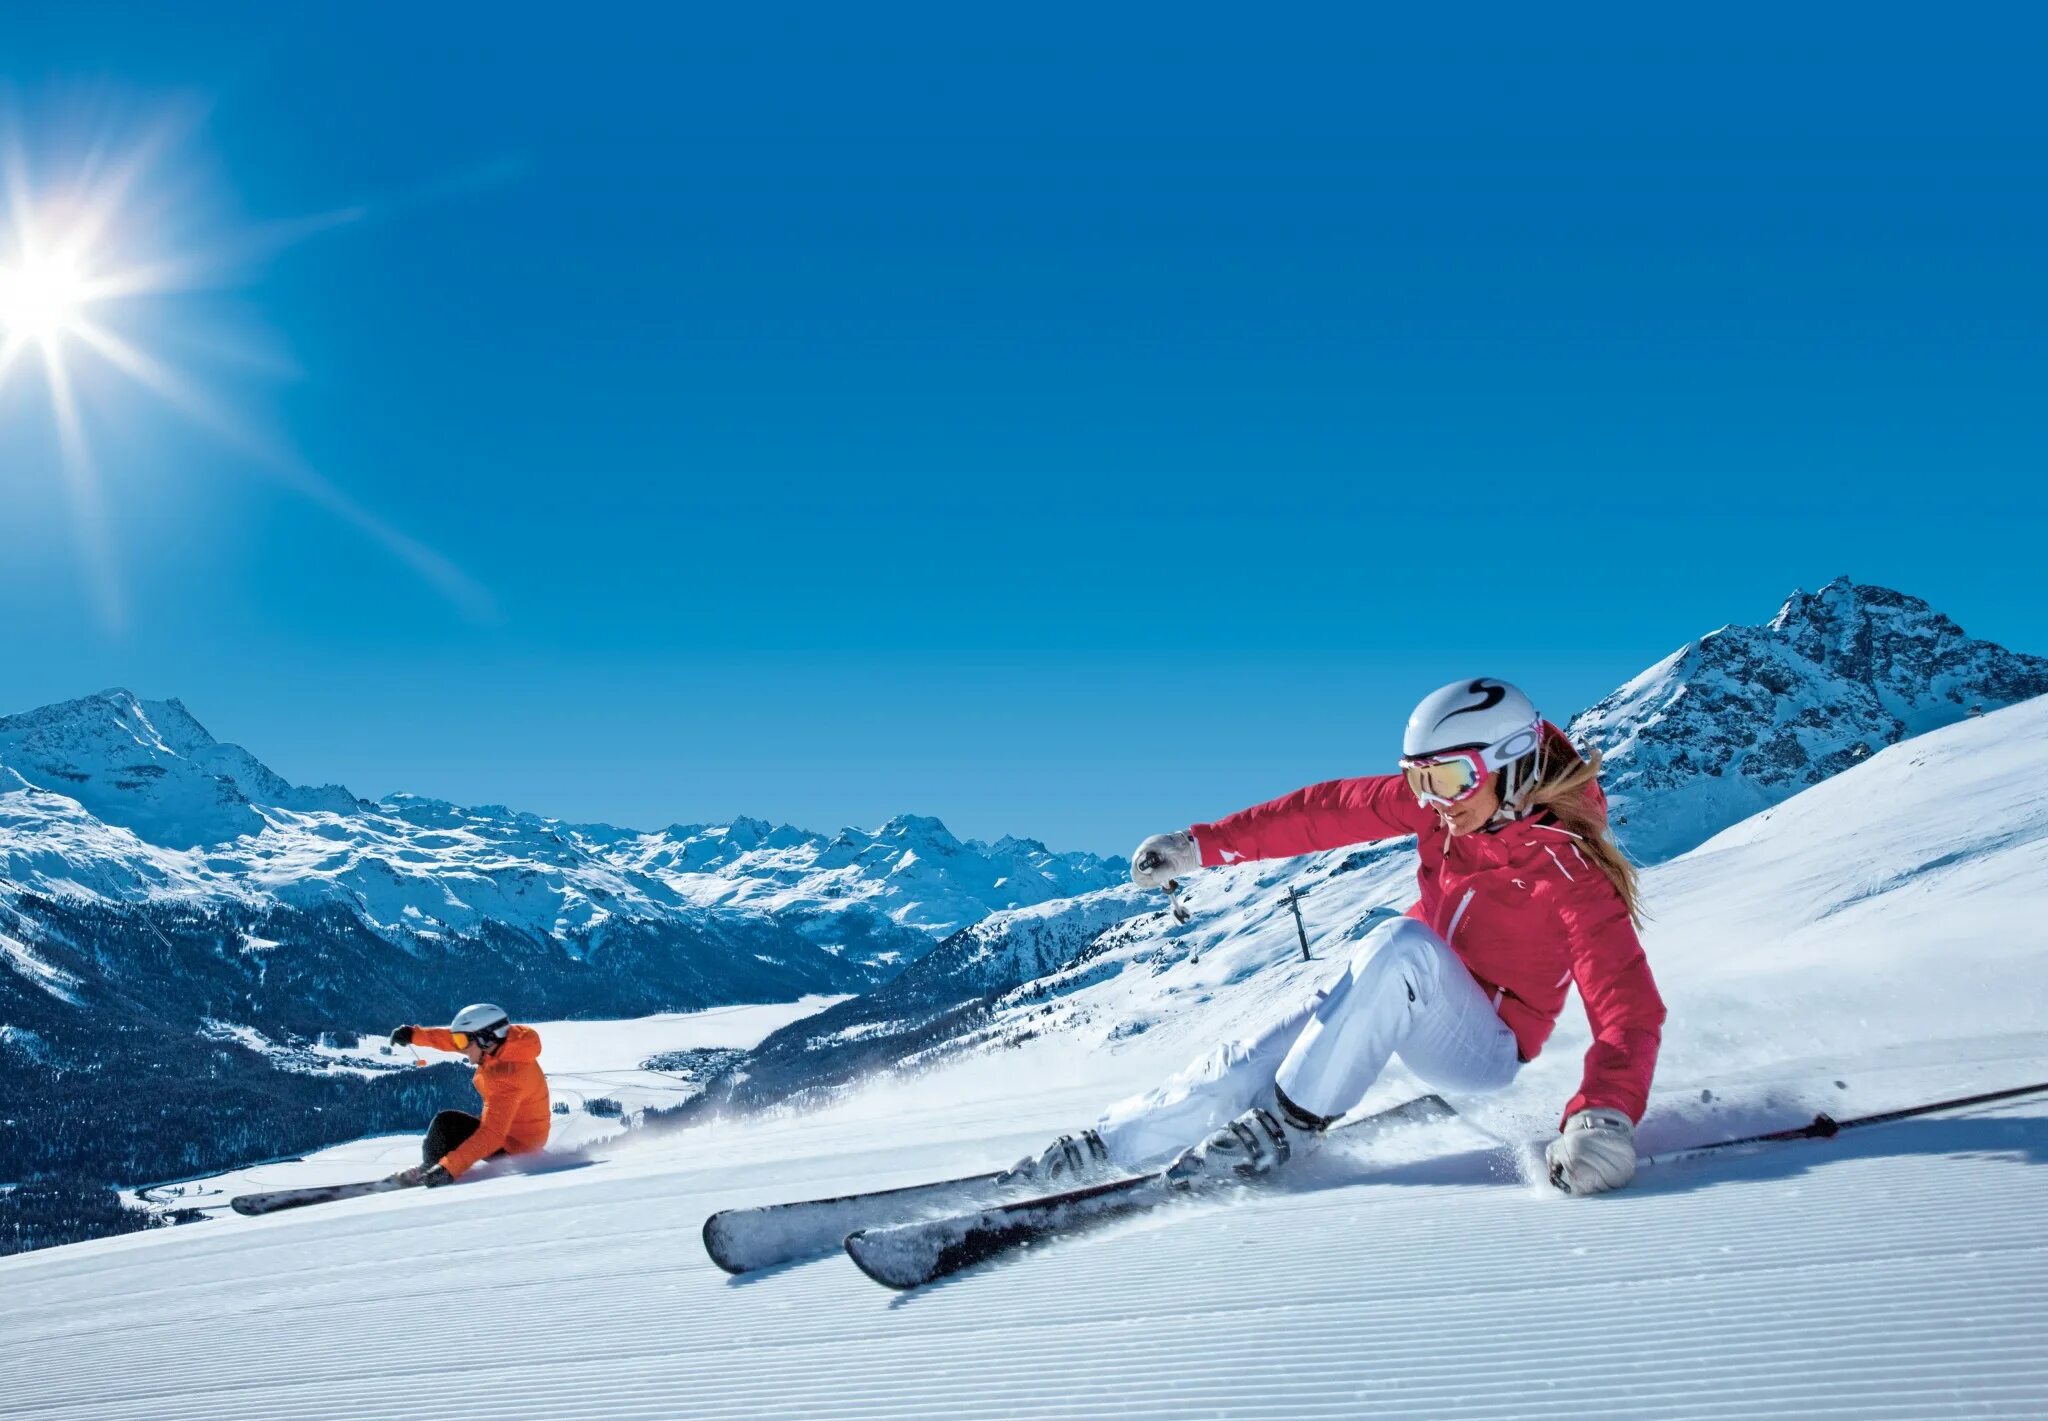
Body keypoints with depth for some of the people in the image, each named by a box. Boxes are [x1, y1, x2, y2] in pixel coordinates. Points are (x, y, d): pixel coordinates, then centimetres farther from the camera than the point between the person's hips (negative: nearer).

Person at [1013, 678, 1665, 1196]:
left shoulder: (1570, 872, -24)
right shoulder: (1441, 806, -9)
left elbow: (1629, 1008, -31)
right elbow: (1330, 811, -4)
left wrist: (1604, 1115, -49)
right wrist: (1202, 844, -5)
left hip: (1482, 1048, -6)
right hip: (1389, 1001, 6)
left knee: (1401, 944, -35)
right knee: (1244, 1071, -12)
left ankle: (1290, 1122, -26)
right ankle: (1096, 1149, -1)